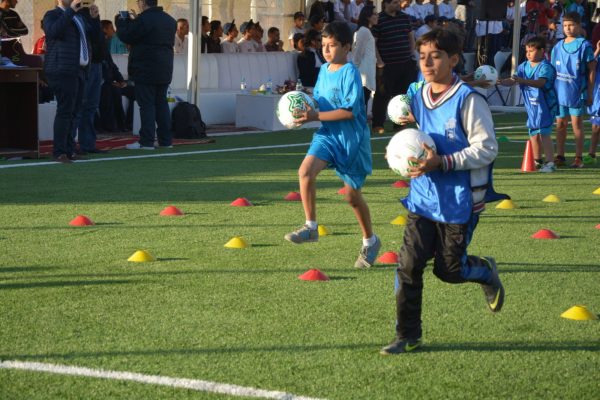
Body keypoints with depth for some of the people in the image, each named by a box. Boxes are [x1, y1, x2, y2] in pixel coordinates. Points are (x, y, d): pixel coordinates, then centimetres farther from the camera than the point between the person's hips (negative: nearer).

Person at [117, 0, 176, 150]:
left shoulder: (143, 19, -16)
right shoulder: (170, 20, 11)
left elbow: (125, 36, -11)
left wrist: (121, 22, 11)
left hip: (145, 71, -7)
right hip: (164, 70, 7)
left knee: (146, 104, -5)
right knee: (161, 103, 12)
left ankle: (146, 141, -7)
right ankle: (165, 140, 13)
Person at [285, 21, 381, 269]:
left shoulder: (350, 73, -16)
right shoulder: (323, 70, 6)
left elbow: (350, 110, -23)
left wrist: (316, 116, -23)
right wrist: (306, 109, -2)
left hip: (351, 137, -6)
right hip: (328, 135, 6)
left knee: (352, 195, 6)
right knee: (306, 170, -22)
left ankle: (370, 241, 28)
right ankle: (311, 226, -12)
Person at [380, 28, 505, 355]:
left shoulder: (468, 100, -14)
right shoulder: (418, 97, 6)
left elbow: (487, 149, -16)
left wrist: (442, 162, -25)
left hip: (458, 201, -5)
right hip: (422, 197, 5)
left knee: (449, 269, 5)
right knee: (408, 263, -5)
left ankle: (487, 271, 39)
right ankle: (408, 335, 5)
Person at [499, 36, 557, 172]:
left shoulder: (545, 67, -15)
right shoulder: (524, 66, 7)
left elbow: (540, 82, -32)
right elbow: (512, 81, 4)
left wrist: (522, 80, -44)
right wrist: (500, 81, -15)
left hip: (544, 106, -7)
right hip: (531, 106, 7)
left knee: (544, 133, -10)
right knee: (533, 134, 13)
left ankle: (550, 162, -8)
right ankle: (537, 161, 26)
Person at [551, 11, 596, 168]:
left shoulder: (584, 46, -5)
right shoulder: (558, 47, 9)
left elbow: (591, 70, -4)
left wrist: (589, 93, -7)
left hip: (577, 92, -5)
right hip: (559, 92, 5)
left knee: (577, 124, 0)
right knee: (560, 124, 8)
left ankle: (578, 158, 6)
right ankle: (559, 156, 15)